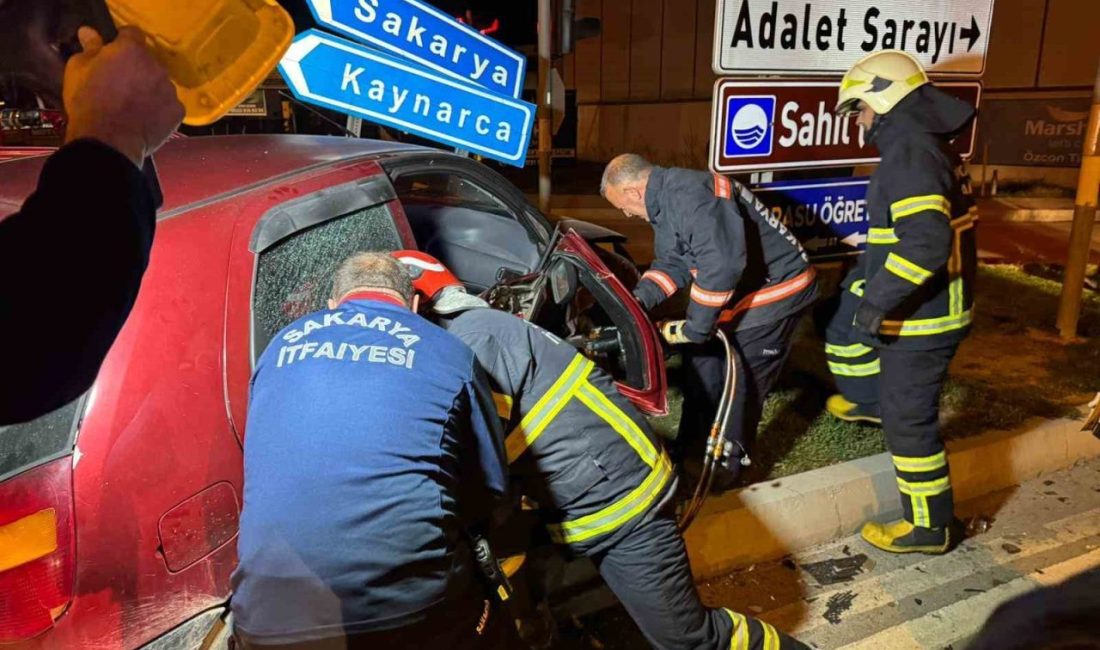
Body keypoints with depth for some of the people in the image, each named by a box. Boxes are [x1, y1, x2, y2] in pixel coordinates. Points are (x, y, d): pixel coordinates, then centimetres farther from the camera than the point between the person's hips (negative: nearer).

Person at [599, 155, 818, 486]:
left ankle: (729, 465, 12)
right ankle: (693, 444, 30)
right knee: (701, 361, 15)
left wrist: (695, 327, -30)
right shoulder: (666, 200, 4)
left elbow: (722, 265, -38)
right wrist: (639, 298, -8)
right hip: (741, 289, 10)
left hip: (776, 288, -10)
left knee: (741, 382, -4)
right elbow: (672, 263, 8)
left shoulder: (689, 196, -29)